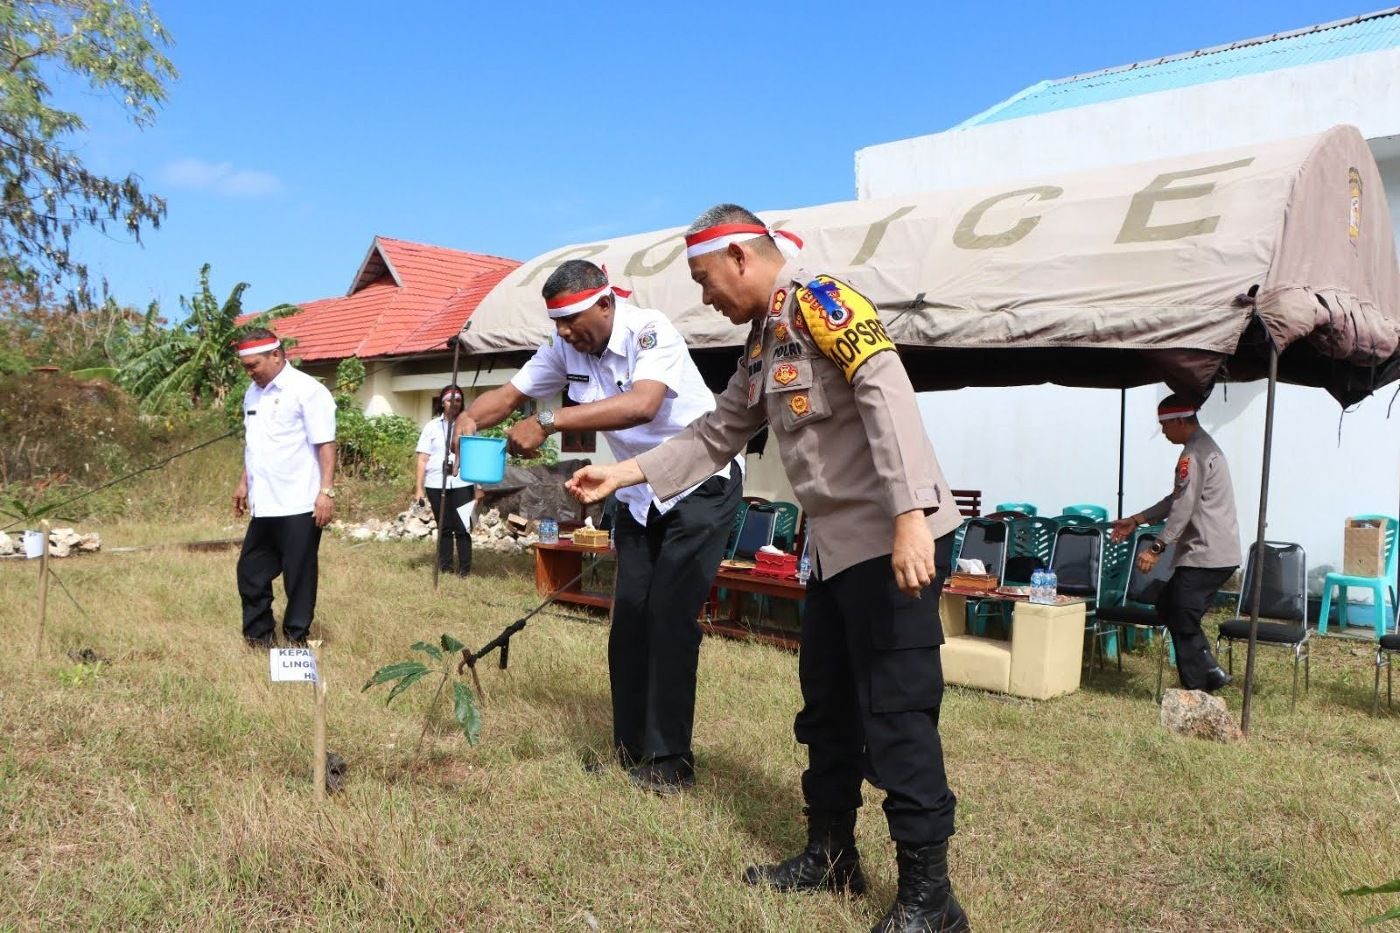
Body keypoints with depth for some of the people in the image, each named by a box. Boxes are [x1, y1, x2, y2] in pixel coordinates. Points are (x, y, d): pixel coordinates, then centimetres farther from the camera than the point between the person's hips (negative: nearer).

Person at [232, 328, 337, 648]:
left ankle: (296, 637, 17)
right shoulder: (252, 394, 13)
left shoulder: (307, 391, -11)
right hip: (264, 505, 8)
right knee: (251, 572, 13)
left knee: (299, 575, 3)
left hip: (299, 505, -8)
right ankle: (259, 634, 27)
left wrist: (326, 491, -18)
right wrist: (244, 483, 22)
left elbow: (325, 445, -14)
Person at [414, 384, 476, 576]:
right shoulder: (432, 426, 8)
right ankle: (444, 569, 15)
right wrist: (419, 487, 1)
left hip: (462, 483, -1)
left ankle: (464, 571, 0)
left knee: (462, 528, -4)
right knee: (444, 528, 9)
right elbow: (423, 459, 7)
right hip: (436, 484, 1)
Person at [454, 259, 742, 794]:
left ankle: (670, 761, -2)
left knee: (669, 615, -12)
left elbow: (641, 405, -42)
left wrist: (548, 423, -45)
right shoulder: (566, 348, -4)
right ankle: (630, 750, 15)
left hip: (701, 486, -7)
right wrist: (470, 418, -22)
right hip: (639, 495, 7)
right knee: (629, 616, 3)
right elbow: (511, 394, 0)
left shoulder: (650, 330, -25)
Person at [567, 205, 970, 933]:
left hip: (896, 540, -10)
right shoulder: (763, 342, 16)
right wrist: (626, 473, 17)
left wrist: (910, 515, -31)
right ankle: (831, 854, 31)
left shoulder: (820, 301, -12)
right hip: (838, 545, 10)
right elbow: (716, 434, 22)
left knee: (895, 714, -5)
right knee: (826, 706, 16)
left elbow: (887, 393, -23)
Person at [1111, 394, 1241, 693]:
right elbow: (1177, 500, 22)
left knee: (1183, 624, -4)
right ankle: (1210, 671, 16)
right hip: (1216, 553, 11)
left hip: (1205, 556, -11)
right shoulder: (1204, 446, 18)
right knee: (1167, 606, 18)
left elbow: (1184, 508, -22)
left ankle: (1197, 694, 2)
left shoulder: (1194, 453, -16)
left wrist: (1156, 548, -21)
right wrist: (1136, 520, 20)